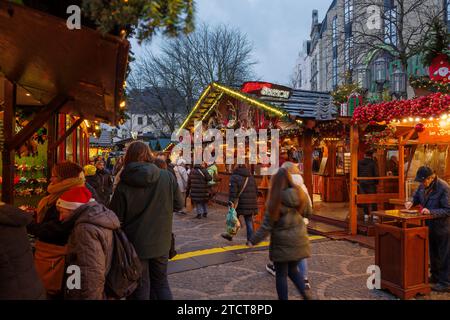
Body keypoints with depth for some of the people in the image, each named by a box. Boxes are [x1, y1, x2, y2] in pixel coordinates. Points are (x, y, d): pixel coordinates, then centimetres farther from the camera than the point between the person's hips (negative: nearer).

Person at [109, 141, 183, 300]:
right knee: (161, 283, 22)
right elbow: (178, 204, -1)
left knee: (141, 288, 17)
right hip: (161, 242, 2)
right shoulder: (168, 177, -13)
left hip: (136, 244, -2)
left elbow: (116, 218, -11)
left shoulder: (123, 185, -18)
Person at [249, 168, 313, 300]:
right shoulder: (300, 194, -7)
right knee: (293, 269, 24)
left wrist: (253, 241, -7)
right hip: (298, 240, 5)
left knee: (281, 274, 13)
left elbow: (267, 226, -17)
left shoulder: (276, 200, -20)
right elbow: (308, 212, 11)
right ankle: (305, 293, 9)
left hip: (282, 243, -5)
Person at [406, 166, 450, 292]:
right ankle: (435, 276, 37)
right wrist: (412, 203, -3)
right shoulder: (423, 185, -2)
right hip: (429, 226, 8)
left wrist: (431, 212, -31)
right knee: (432, 253, 21)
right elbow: (417, 196, 17)